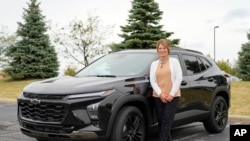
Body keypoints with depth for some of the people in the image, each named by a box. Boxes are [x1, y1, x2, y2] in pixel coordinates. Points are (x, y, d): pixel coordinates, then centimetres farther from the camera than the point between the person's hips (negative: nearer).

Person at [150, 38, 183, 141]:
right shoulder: (154, 64, 12)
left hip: (172, 96, -3)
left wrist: (171, 94, -12)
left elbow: (179, 78, -4)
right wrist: (160, 94, -10)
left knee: (166, 122, -9)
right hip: (158, 97, 4)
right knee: (161, 122, 4)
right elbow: (152, 80, 4)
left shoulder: (174, 61, 4)